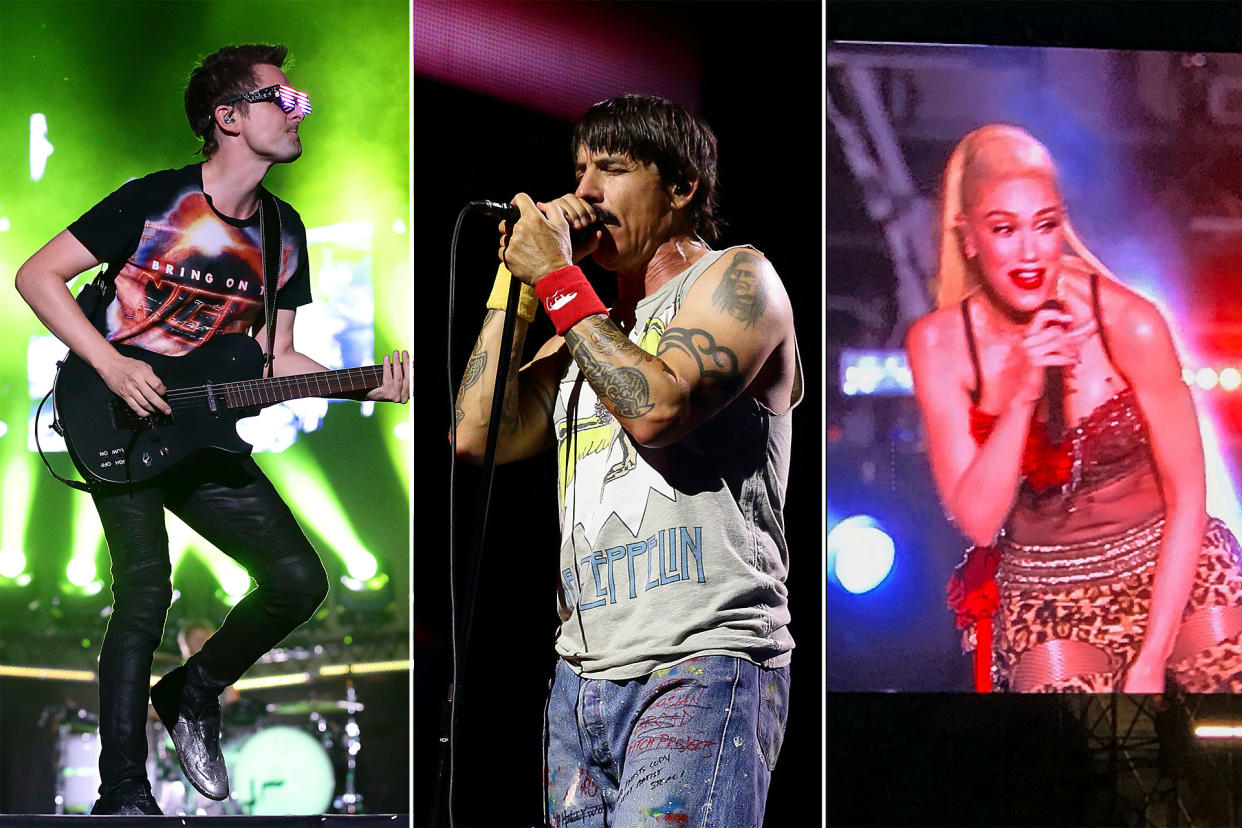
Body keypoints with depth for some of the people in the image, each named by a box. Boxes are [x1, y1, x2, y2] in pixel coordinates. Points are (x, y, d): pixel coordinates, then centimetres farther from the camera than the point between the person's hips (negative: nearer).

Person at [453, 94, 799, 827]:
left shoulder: (737, 279, 3)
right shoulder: (592, 334, 24)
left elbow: (657, 408, -15)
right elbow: (479, 433, 12)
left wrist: (557, 278, -6)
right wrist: (516, 281, 11)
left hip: (702, 665, -8)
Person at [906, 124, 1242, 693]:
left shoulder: (1128, 324, -12)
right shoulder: (938, 345, -6)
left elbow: (1187, 498, -8)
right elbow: (977, 520, -10)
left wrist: (1149, 664, -12)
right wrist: (1020, 394, -23)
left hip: (1172, 576, 0)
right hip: (1045, 599, 0)